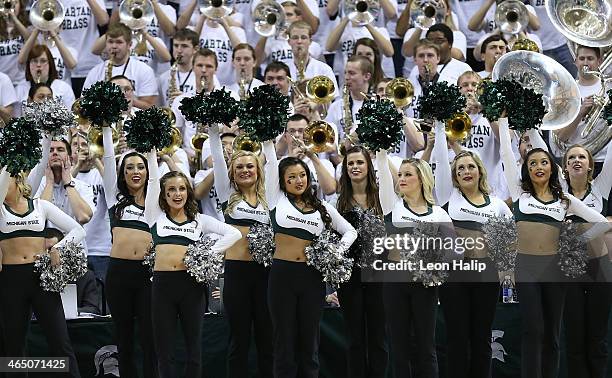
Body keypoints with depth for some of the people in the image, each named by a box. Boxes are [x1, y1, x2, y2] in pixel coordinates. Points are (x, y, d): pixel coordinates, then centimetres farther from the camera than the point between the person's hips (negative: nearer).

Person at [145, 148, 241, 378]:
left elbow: (234, 233, 4)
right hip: (162, 284, 0)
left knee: (194, 347, 4)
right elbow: (153, 179, 5)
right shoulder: (156, 216, 11)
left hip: (191, 284, 0)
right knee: (164, 350, 1)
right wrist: (151, 151, 2)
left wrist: (209, 254, -5)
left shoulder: (200, 220, 12)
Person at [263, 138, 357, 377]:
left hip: (312, 277, 2)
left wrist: (337, 252, -2)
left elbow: (350, 231, 15)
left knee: (309, 341, 6)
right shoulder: (277, 199, 4)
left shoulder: (322, 207, 11)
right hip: (282, 274, -2)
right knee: (285, 341, 2)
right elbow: (270, 160, -1)